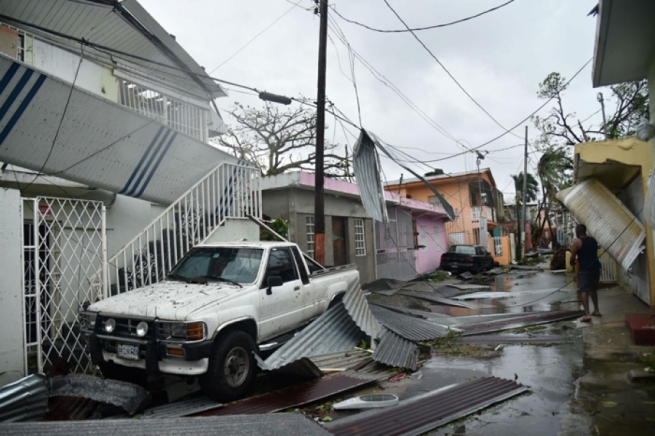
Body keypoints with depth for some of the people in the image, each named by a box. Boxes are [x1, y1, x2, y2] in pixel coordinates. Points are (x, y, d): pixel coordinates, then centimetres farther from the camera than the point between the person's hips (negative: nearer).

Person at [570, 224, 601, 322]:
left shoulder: (577, 242, -8)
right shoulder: (593, 240, 13)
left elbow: (572, 257, -7)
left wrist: (572, 264, 14)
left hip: (585, 269, -7)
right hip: (595, 267, 7)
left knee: (584, 291, -9)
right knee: (593, 289, 23)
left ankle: (587, 314, -19)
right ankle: (596, 310, 31)